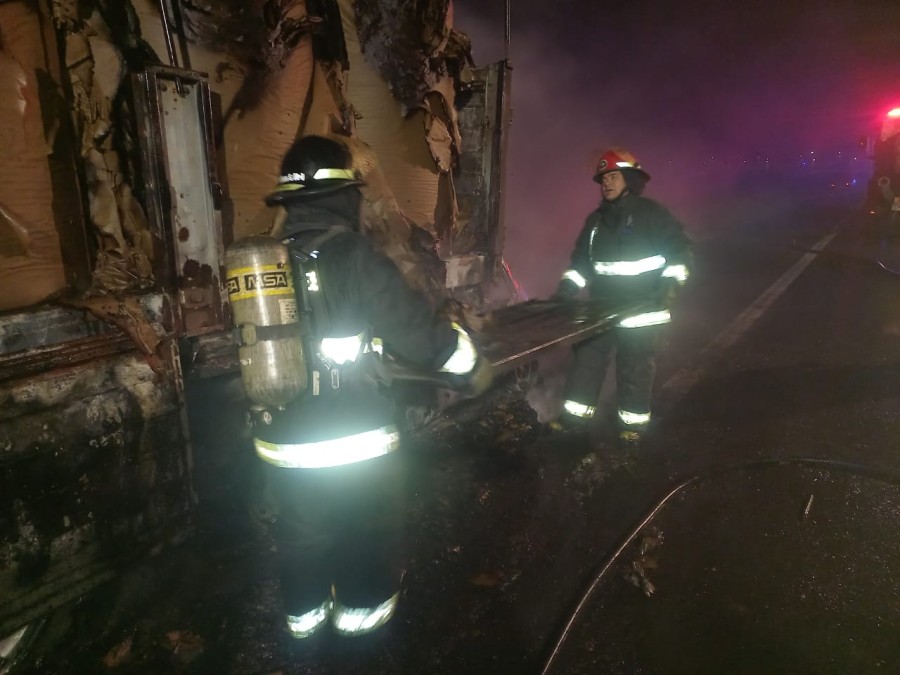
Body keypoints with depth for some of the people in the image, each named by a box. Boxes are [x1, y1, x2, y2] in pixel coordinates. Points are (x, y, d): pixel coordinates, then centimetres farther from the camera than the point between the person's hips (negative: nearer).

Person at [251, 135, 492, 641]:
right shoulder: (354, 257, -17)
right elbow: (417, 328, -14)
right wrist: (473, 370, 3)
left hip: (284, 441, 5)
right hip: (356, 442, -5)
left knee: (302, 530, 25)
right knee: (369, 526, 20)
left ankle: (305, 610, 44)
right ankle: (362, 607, 39)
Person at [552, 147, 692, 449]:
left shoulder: (652, 213, -6)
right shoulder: (596, 219, 11)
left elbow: (679, 248, -6)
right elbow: (581, 260, 15)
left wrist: (669, 281, -16)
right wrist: (566, 288, 5)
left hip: (642, 312, -5)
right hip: (601, 310, 5)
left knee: (635, 369, 4)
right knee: (586, 359, 8)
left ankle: (633, 423, 18)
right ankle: (575, 412, 22)